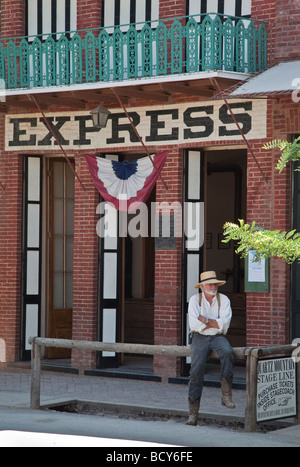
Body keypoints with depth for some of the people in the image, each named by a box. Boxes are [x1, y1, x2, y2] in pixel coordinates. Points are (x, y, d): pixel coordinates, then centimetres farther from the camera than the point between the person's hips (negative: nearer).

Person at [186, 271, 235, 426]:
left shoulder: (223, 300, 3)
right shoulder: (195, 299, 2)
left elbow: (224, 324, -10)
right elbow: (194, 324, -12)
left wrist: (205, 320, -12)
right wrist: (214, 323, -8)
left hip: (218, 337, 1)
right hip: (199, 338, -1)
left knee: (227, 352, -34)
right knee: (197, 370, -18)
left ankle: (226, 394, -28)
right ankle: (193, 413, -14)